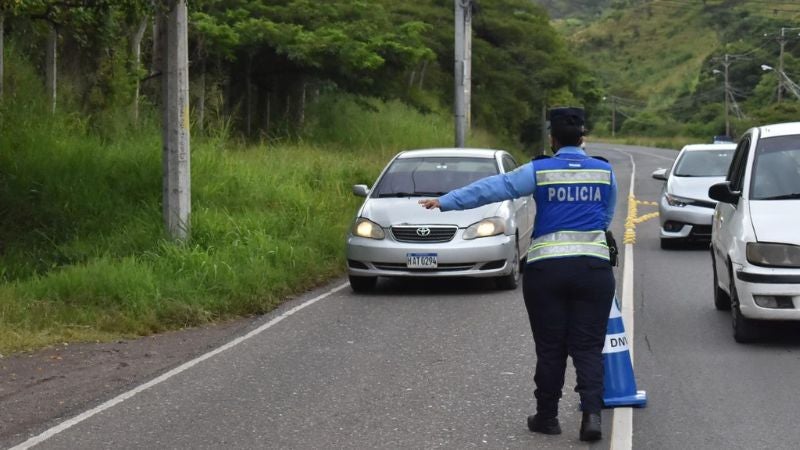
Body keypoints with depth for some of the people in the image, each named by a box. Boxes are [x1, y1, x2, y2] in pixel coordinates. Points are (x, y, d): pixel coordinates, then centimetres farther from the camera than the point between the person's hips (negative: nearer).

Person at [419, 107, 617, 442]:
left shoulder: (539, 171, -2)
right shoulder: (605, 171, 6)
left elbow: (492, 188, -5)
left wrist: (446, 201, -1)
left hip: (546, 267, -1)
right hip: (594, 266, 1)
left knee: (550, 348, 7)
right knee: (588, 347, 2)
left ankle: (547, 417, 15)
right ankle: (592, 413, -14)